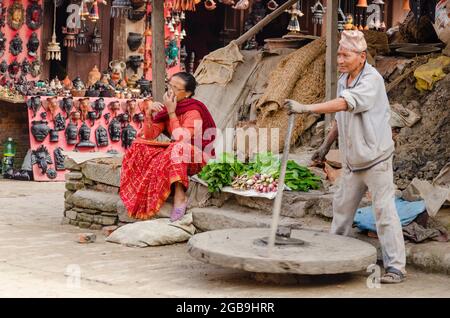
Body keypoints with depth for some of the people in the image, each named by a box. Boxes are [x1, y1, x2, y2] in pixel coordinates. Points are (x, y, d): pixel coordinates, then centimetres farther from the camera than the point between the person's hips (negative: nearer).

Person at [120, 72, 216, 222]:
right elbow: (149, 136, 1)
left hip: (198, 158, -7)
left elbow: (180, 139, -30)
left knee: (177, 148, -38)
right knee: (140, 146, -6)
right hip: (174, 152, 7)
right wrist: (149, 113, -15)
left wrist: (171, 112, -23)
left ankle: (180, 196, -33)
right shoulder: (167, 107, 2)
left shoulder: (194, 111, -18)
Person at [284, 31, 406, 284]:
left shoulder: (372, 80, -19)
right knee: (342, 206, 15)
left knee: (385, 211, -7)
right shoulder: (343, 80, 8)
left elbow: (345, 104, -35)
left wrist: (306, 108, -40)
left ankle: (396, 267, -1)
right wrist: (327, 145, 20)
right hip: (352, 161, 8)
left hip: (376, 159, -8)